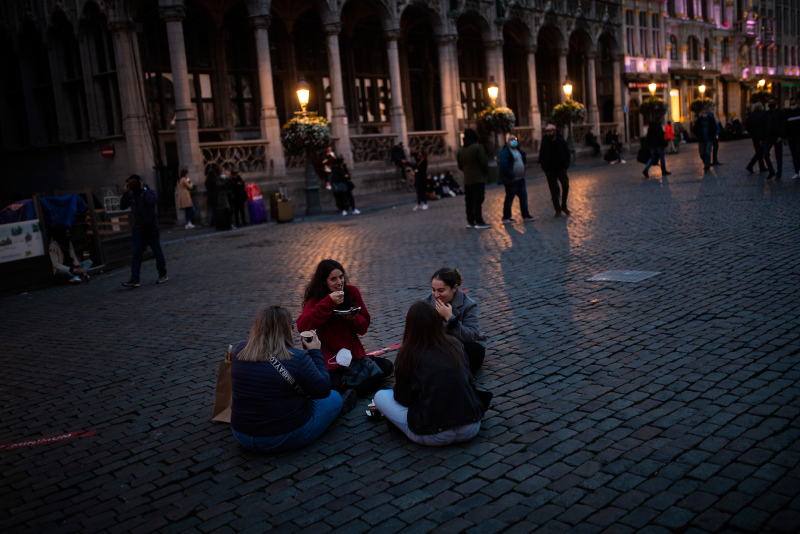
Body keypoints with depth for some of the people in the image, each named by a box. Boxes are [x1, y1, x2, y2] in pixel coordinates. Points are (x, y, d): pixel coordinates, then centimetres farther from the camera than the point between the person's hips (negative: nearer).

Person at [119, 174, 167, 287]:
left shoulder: (150, 192, -3)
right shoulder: (131, 195, 8)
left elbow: (151, 200, -25)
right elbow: (122, 206, -2)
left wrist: (143, 190, -18)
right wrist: (125, 193, -9)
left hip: (150, 227, -3)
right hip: (137, 228, 3)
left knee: (157, 251, 6)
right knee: (136, 253, -2)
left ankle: (163, 275, 19)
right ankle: (134, 279, -6)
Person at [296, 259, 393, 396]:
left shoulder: (352, 292, 3)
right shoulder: (315, 299, -6)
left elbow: (364, 326, 10)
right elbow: (302, 326, -26)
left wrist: (354, 319, -15)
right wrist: (328, 302, -30)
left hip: (354, 354, 5)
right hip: (329, 359, -4)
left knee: (386, 366, -14)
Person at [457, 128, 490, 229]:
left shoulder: (460, 150, 8)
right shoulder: (477, 147, -10)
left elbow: (460, 166, 13)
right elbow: (484, 163, -13)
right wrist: (485, 174, 2)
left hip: (467, 181, 6)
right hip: (478, 179, -6)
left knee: (469, 202, 11)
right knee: (478, 201, -7)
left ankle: (470, 221, 17)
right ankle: (479, 222, -8)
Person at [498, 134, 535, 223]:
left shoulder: (517, 150, 16)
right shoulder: (505, 151, -13)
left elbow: (523, 161, 30)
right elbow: (503, 165, -23)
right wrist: (511, 177, -22)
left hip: (520, 179, 9)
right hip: (511, 180, -9)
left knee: (523, 197, 10)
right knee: (509, 199, 0)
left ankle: (526, 216, 18)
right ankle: (506, 218, 9)